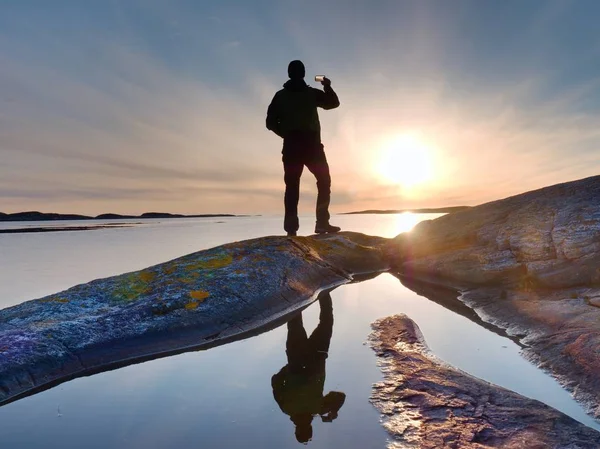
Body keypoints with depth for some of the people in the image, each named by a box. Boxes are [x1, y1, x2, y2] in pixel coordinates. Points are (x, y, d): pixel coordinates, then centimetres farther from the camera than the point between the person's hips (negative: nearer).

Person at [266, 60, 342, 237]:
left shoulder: (280, 96, 8)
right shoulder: (311, 93, 3)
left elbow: (271, 122, 7)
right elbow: (333, 103, 16)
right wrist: (328, 87, 30)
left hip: (291, 146, 2)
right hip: (311, 144, -2)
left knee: (292, 186, 3)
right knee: (324, 182, 7)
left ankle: (291, 227, -6)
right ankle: (322, 222, -4)